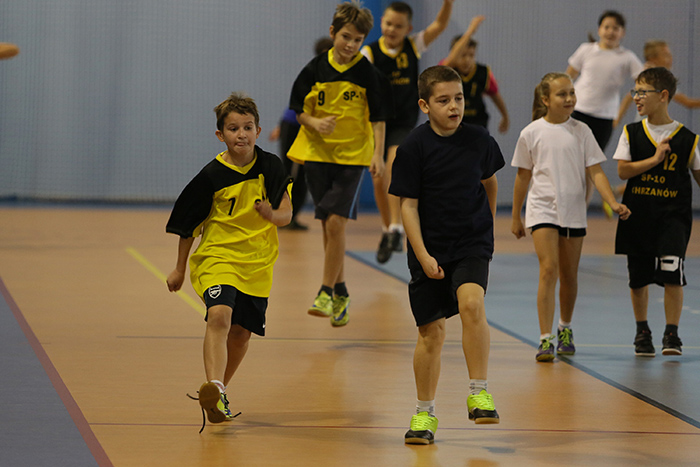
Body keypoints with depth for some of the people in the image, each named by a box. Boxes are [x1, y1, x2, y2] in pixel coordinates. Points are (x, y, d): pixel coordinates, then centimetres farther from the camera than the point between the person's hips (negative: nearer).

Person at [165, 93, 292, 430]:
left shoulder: (271, 166, -2)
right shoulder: (212, 176, -9)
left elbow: (286, 215, 0)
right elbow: (189, 224, 1)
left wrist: (272, 214, -24)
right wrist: (180, 269, 7)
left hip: (257, 263, 4)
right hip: (217, 256, -3)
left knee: (240, 333, 8)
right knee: (220, 315, -27)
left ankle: (219, 394, 29)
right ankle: (214, 387, -41)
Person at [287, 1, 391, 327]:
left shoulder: (367, 73, -5)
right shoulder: (316, 69, 1)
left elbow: (378, 117, -2)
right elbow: (299, 110, 7)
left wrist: (378, 155, -12)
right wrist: (315, 123, -14)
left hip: (353, 155, -3)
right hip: (317, 153, 3)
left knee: (336, 224, -13)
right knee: (328, 226, 7)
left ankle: (327, 292, -3)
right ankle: (341, 294, 18)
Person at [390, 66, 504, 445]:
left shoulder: (479, 140, -3)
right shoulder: (413, 147, -10)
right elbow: (408, 205, -8)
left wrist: (487, 222, 24)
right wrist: (423, 256, -16)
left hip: (472, 244, 1)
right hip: (430, 250, -1)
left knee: (471, 303, -26)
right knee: (431, 331, 4)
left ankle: (478, 394, -18)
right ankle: (424, 414, 21)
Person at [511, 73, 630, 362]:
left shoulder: (581, 132, 1)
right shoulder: (531, 134, -1)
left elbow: (595, 172, 0)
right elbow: (523, 177, 8)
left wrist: (613, 203, -14)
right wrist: (516, 217, 13)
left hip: (574, 211, 2)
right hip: (542, 209, -2)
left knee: (569, 275, 11)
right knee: (548, 269, -16)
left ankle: (565, 328, 35)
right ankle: (545, 339, -18)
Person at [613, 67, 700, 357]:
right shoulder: (632, 133, 3)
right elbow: (623, 170, -5)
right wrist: (655, 159, -14)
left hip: (673, 216, -2)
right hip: (637, 215, 2)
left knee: (671, 274, -14)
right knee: (638, 277, 9)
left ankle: (672, 334, -2)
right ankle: (642, 331, 28)